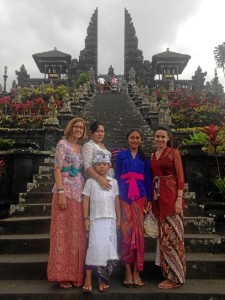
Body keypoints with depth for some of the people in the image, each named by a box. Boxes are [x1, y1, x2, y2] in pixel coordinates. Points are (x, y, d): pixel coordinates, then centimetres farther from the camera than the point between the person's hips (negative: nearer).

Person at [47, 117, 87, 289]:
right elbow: (57, 170, -11)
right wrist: (61, 193, -19)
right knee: (64, 233, -2)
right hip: (66, 192, -7)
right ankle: (63, 275, 8)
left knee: (77, 234, 9)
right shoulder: (63, 144, -4)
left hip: (79, 193, 7)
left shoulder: (80, 148, 17)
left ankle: (75, 274, 19)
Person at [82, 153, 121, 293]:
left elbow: (117, 201, 12)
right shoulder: (90, 181, 4)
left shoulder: (114, 182, 11)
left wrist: (118, 218, 9)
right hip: (96, 219, -3)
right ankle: (88, 280, -6)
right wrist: (86, 218, -5)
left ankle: (103, 279, 12)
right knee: (96, 247, -13)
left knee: (109, 247, 2)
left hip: (110, 219, 3)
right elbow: (85, 200, 1)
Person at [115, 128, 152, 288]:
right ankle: (128, 272, 1)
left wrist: (150, 199, 3)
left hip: (140, 196, 1)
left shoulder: (144, 157, 15)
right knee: (126, 231, -7)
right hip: (124, 196, -1)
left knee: (139, 231, -3)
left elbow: (148, 179, 12)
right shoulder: (121, 155, 11)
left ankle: (136, 272, 5)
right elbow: (117, 177, 8)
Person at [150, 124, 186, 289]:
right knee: (163, 235, 9)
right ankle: (169, 274, 20)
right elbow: (152, 178, 15)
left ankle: (175, 277, 6)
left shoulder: (174, 153, -1)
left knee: (172, 235, -4)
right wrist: (150, 200, 9)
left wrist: (179, 199, -16)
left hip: (171, 196, -6)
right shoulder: (152, 156, 16)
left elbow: (180, 177, -6)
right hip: (157, 198, 6)